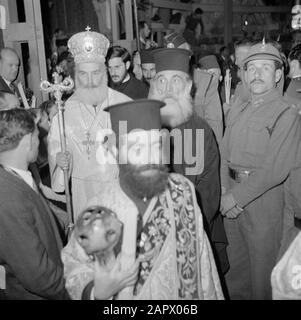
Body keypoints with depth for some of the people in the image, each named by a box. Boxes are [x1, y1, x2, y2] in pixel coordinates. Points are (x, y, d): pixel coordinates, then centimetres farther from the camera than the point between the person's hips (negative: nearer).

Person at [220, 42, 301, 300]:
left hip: (264, 198, -6)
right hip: (232, 196, 6)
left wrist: (236, 197, -15)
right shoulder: (236, 113, 12)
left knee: (262, 264, 9)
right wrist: (225, 192, -6)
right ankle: (236, 295, 39)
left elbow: (275, 170, -18)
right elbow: (224, 155, 9)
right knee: (235, 262, 18)